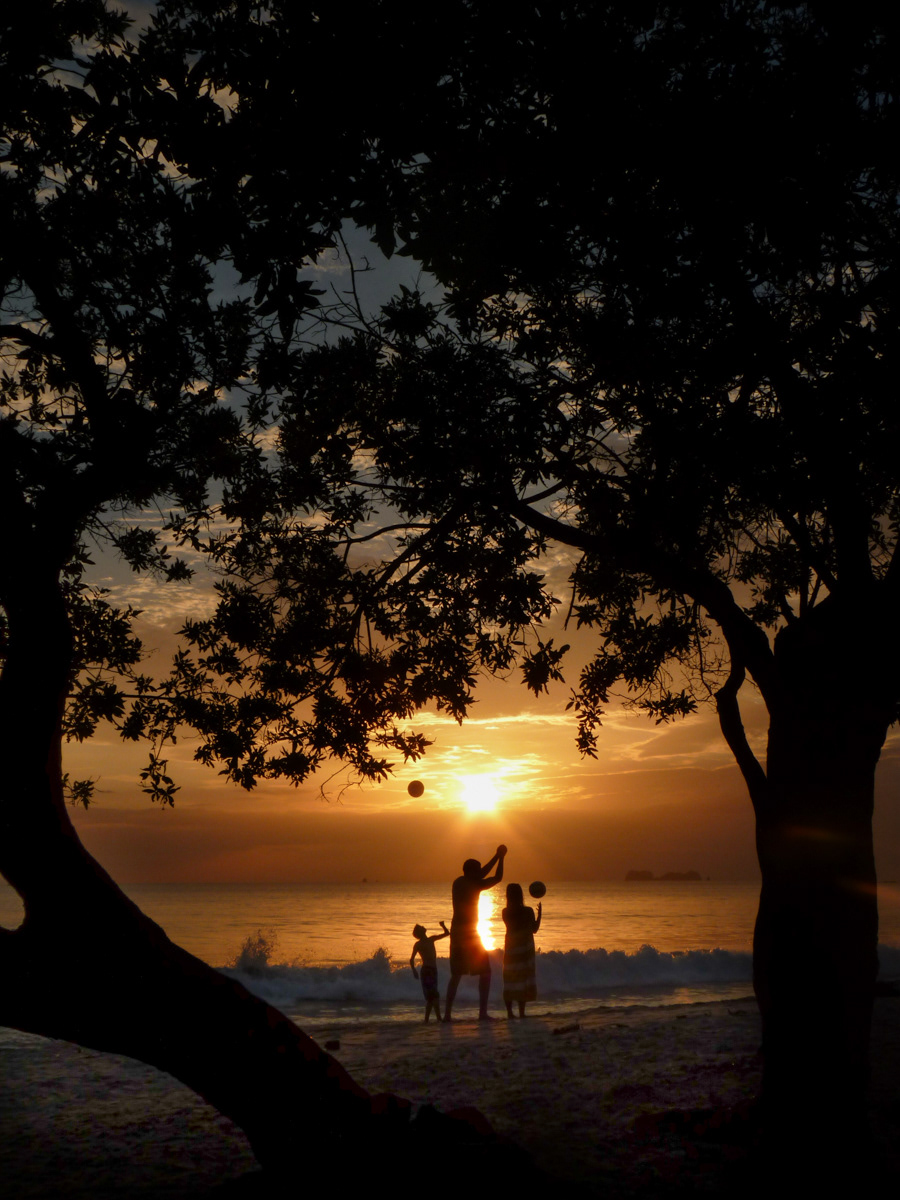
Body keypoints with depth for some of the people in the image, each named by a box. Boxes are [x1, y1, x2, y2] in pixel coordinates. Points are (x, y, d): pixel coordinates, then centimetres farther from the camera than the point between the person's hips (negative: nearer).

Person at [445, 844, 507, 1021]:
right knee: (485, 972, 3)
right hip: (470, 934, -8)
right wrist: (501, 857, 7)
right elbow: (497, 878, -6)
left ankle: (447, 1013, 8)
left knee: (456, 974, 14)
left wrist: (497, 856, 24)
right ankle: (483, 1012, -3)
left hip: (456, 933, 8)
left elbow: (481, 874, 22)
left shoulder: (458, 882, 9)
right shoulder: (475, 885, -13)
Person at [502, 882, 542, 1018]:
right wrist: (540, 914, 14)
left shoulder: (505, 912, -4)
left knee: (509, 980, 8)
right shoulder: (528, 911, -11)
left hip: (510, 947, 2)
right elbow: (534, 929, 1)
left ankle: (509, 1012, 2)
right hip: (525, 949, -2)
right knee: (524, 979, 4)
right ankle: (521, 1012, 1)